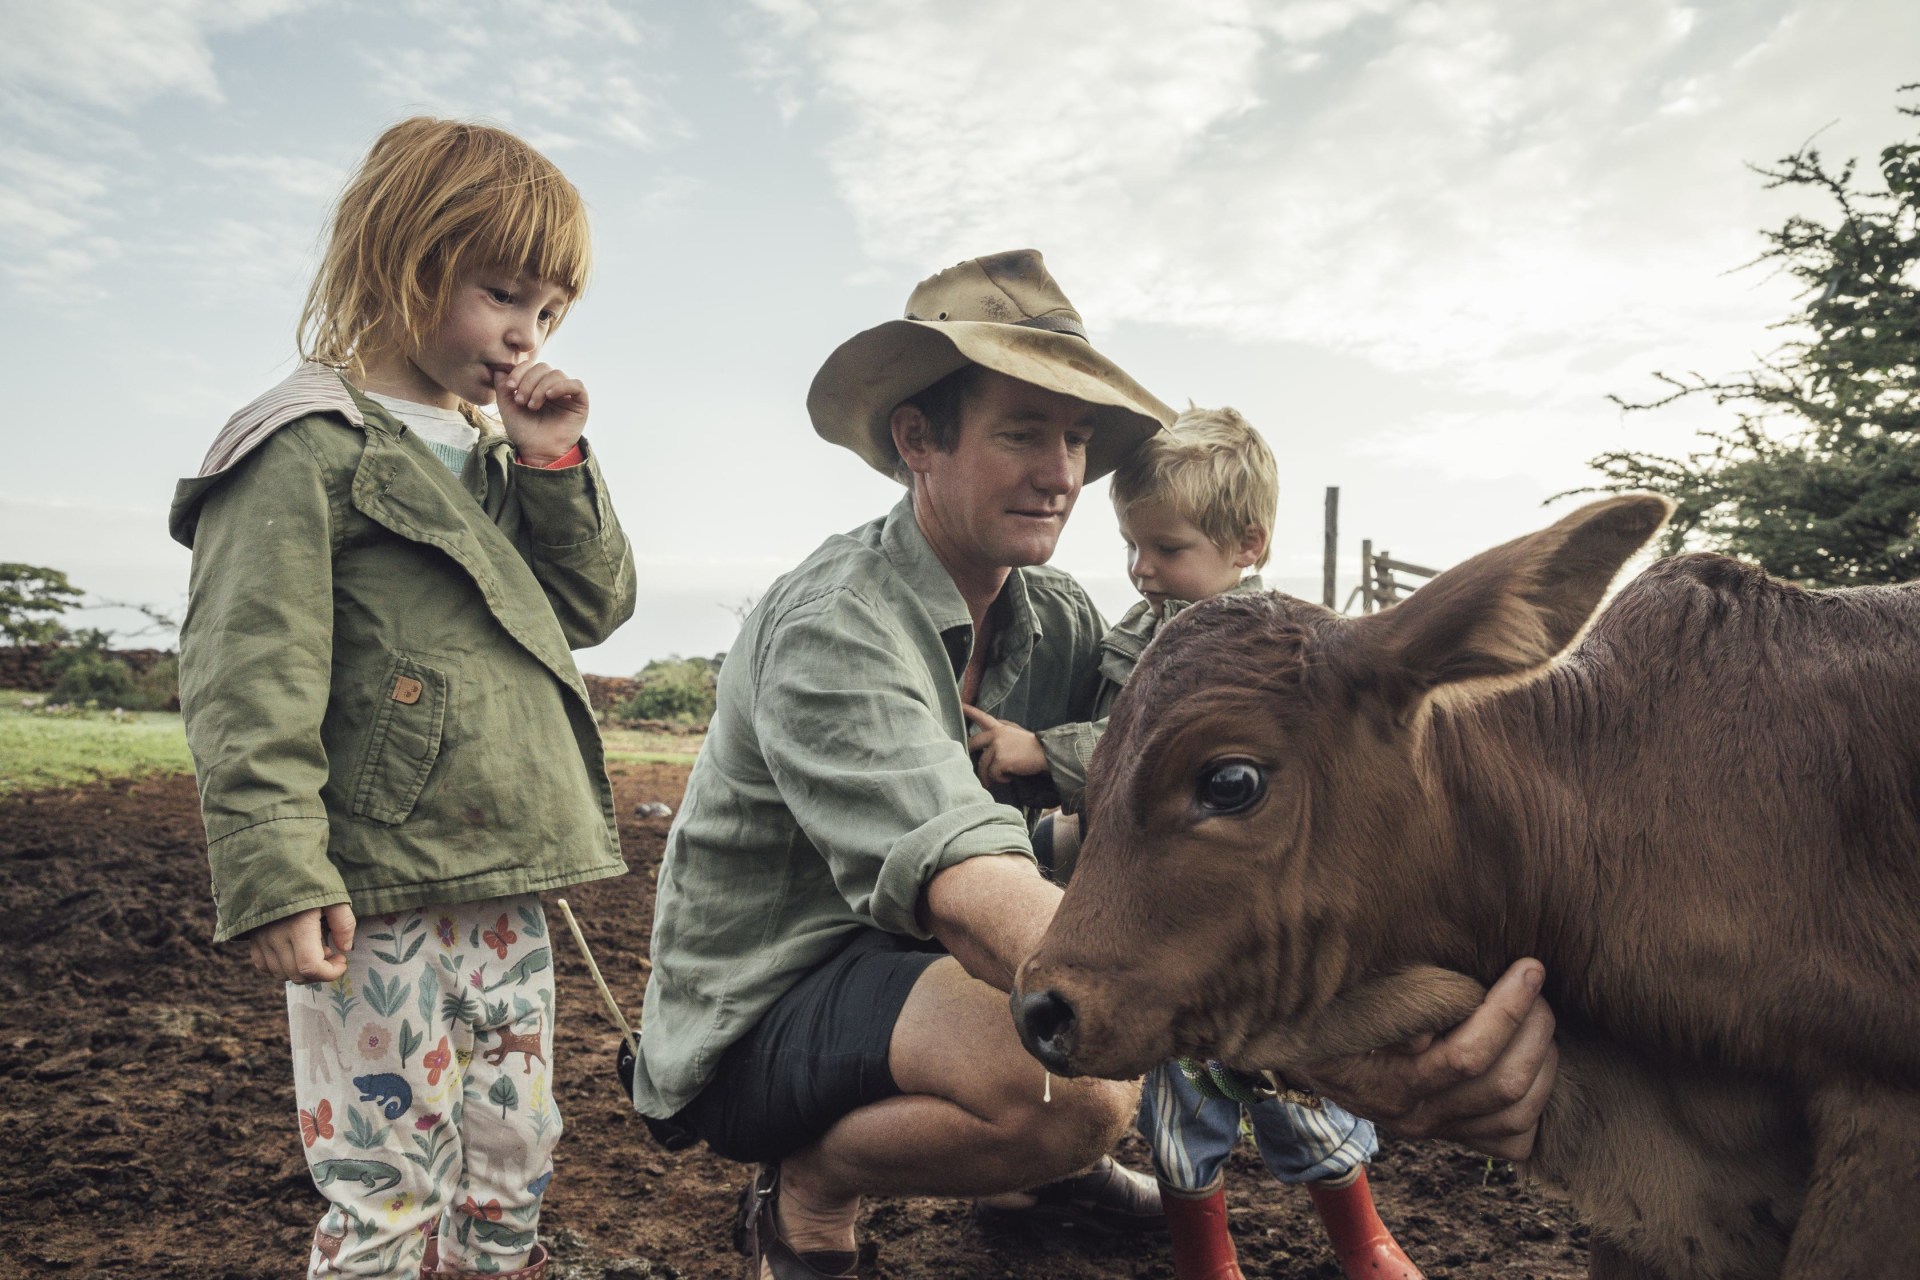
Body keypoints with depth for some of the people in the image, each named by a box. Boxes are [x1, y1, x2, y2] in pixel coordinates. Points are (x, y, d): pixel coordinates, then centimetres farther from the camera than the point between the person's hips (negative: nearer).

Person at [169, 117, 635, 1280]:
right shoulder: (309, 446, -8)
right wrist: (277, 878, -19)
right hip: (378, 904, -8)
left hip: (508, 897, 8)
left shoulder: (490, 460, 17)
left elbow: (594, 608, 15)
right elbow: (250, 681, -14)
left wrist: (555, 466, 3)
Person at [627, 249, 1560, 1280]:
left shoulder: (1060, 623, -2)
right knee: (1075, 1085, -34)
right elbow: (980, 905, -41)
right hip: (755, 1016, -7)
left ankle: (1048, 1164, 17)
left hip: (910, 953, 7)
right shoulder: (835, 631, -28)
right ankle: (805, 1194, -3)